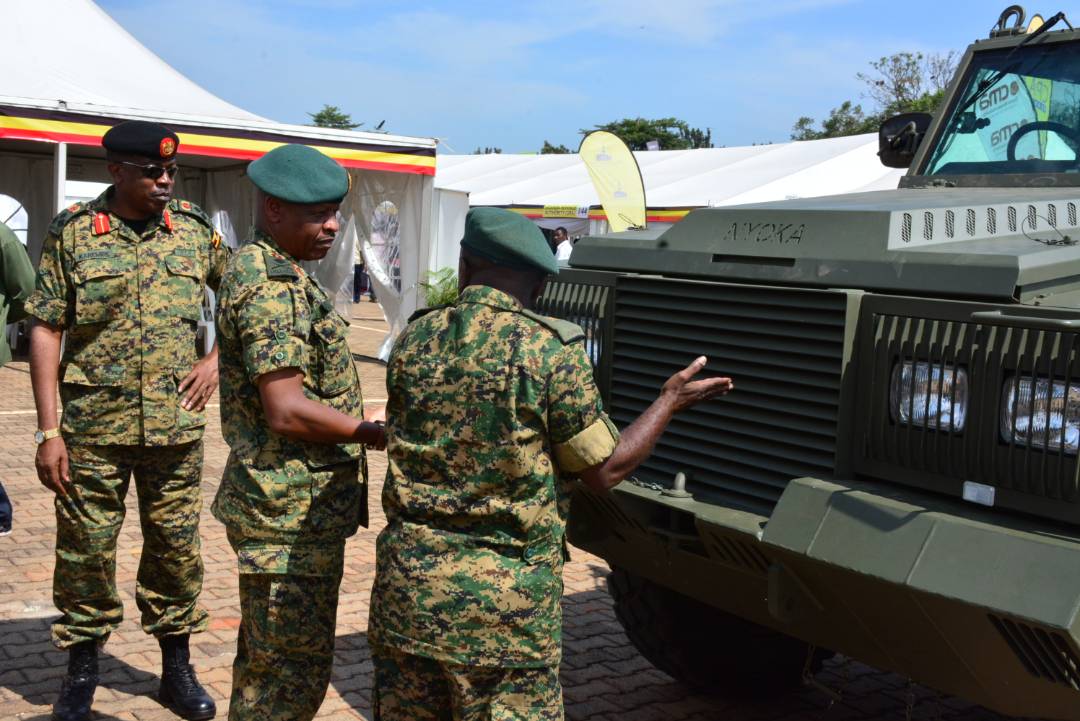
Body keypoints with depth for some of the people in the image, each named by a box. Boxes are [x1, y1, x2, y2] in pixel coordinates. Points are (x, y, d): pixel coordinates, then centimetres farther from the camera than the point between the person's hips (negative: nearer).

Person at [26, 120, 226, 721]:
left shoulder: (196, 230, 3)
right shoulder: (73, 233, -3)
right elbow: (47, 331, -4)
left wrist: (217, 360, 1)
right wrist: (48, 430, -8)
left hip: (176, 423, 2)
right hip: (92, 426, -2)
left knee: (177, 546, 10)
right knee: (86, 548, 7)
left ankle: (178, 667, 26)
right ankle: (82, 669, 26)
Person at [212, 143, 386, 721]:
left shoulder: (264, 271, 15)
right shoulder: (272, 287, -18)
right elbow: (287, 412, -24)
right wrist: (379, 434, -15)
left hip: (282, 501, 11)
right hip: (293, 510, -11)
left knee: (267, 659, 21)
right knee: (294, 670, -2)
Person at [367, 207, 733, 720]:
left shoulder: (415, 339, 2)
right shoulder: (549, 350, -11)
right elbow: (604, 470, -5)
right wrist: (670, 401, 9)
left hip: (408, 582, 4)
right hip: (508, 600, -4)